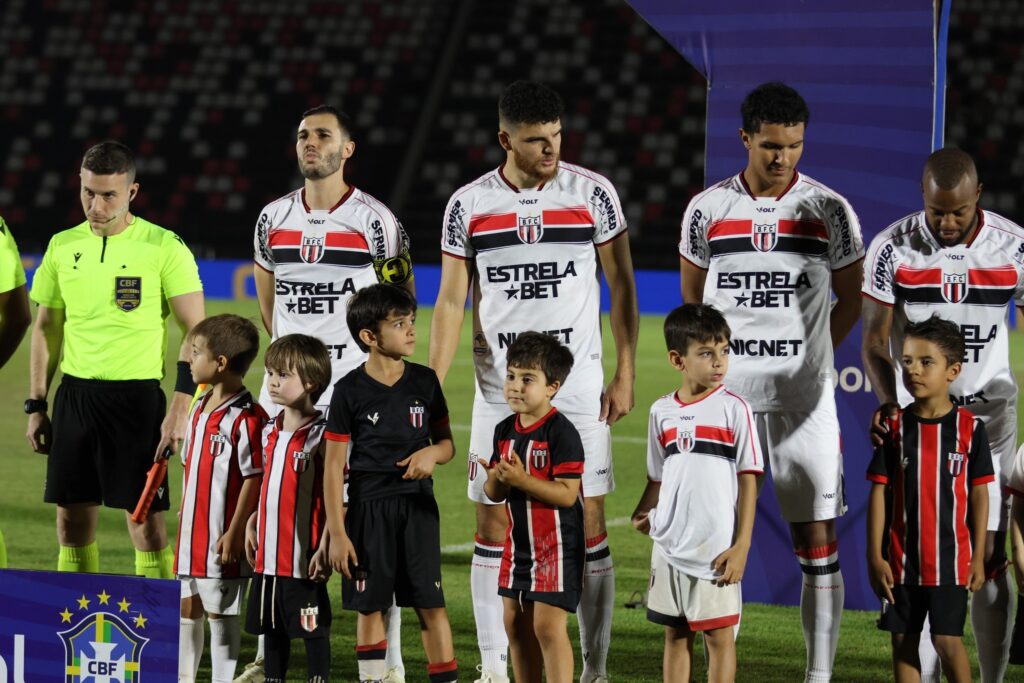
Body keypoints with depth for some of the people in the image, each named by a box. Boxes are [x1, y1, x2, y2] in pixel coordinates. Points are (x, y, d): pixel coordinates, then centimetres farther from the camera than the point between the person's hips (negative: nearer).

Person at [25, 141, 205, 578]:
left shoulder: (163, 247, -6)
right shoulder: (63, 246, 8)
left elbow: (195, 332, -7)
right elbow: (46, 328, 16)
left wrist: (181, 408, -15)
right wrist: (36, 405, 11)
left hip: (137, 395, -5)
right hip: (74, 394, 5)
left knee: (145, 518, -5)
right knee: (72, 518, 6)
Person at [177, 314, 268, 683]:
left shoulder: (245, 418, -18)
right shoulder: (199, 409, 11)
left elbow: (254, 479, -18)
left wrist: (235, 532, -19)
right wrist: (184, 524, 18)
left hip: (223, 539, -9)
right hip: (192, 534, 9)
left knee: (221, 614, 0)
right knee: (186, 610, 15)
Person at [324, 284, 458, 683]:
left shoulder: (424, 382, 3)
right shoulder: (350, 391, -7)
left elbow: (447, 444, 13)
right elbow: (334, 466, -5)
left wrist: (432, 453, -12)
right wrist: (337, 532, -8)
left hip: (417, 505, 2)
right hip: (367, 508, -2)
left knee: (430, 603, -2)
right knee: (370, 606, 6)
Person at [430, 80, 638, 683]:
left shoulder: (593, 193, -3)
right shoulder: (469, 205, 1)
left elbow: (621, 285, 3)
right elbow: (452, 302, 5)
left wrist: (625, 375, -1)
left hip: (578, 384, -1)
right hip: (499, 385, 1)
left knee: (588, 521, -1)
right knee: (493, 523, 2)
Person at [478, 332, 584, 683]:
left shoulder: (561, 431, -16)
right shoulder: (505, 430, 6)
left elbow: (567, 494, -22)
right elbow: (494, 494, 8)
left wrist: (522, 479, -29)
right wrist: (496, 479, -16)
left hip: (557, 544, -8)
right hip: (519, 541, 8)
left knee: (548, 626, -11)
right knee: (516, 623, 12)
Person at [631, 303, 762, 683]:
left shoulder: (733, 409, -6)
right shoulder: (663, 412, 6)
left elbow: (748, 481, -5)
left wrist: (741, 546, -10)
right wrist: (642, 514, -5)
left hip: (716, 548, -4)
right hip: (669, 546, 4)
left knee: (719, 635, 1)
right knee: (675, 634, 11)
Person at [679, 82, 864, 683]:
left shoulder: (829, 212, -1)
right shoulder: (707, 210, 2)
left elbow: (851, 300, 11)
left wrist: (803, 358, 10)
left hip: (803, 400, -1)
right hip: (724, 398, 1)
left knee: (818, 541, -1)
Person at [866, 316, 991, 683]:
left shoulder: (969, 428, -3)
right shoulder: (894, 427, 1)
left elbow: (978, 493, 1)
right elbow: (879, 492, 2)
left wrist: (978, 557, 0)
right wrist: (875, 556, -3)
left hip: (951, 556, -3)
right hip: (901, 558, 3)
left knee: (947, 639, -6)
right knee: (903, 640, 6)